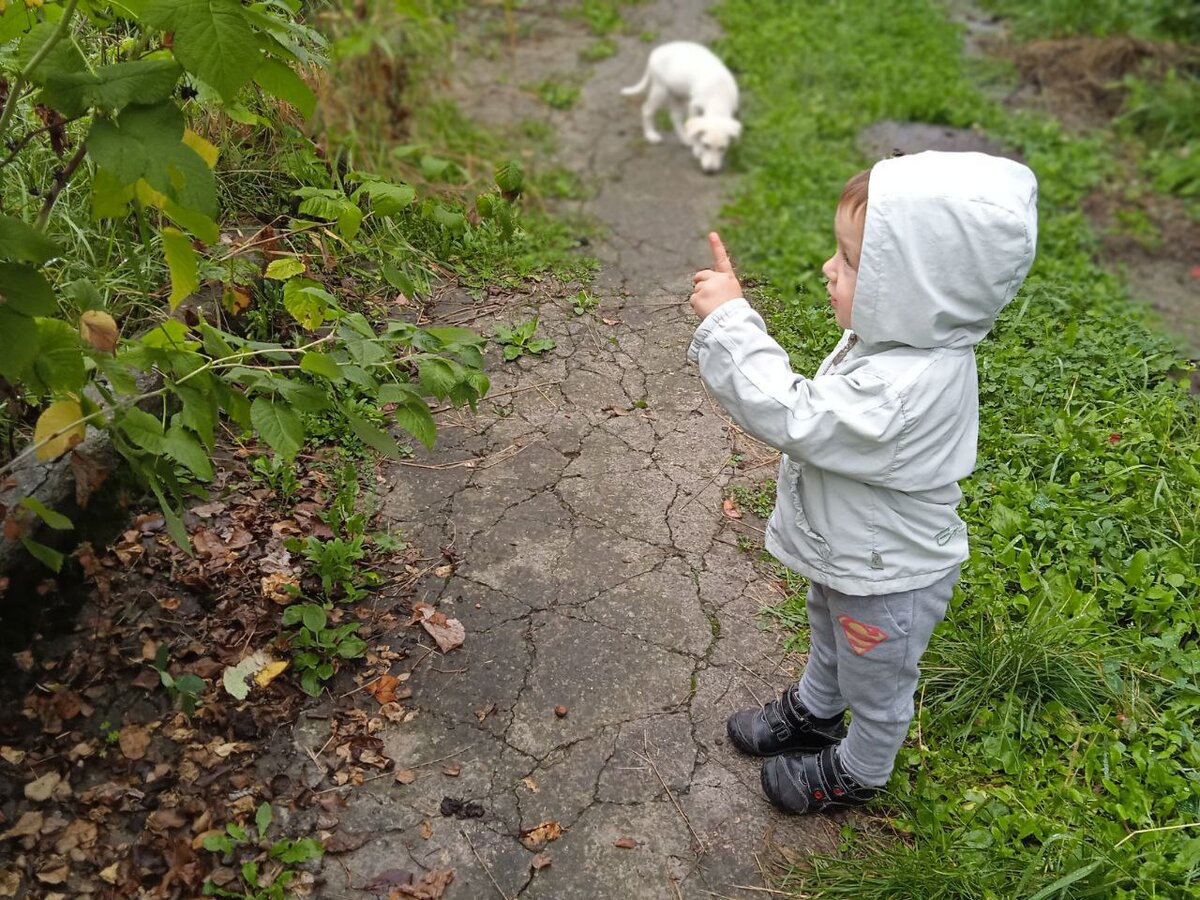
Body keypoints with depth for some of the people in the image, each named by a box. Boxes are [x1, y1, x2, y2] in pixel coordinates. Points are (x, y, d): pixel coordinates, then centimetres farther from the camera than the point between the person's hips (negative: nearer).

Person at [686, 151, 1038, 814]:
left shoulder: (904, 389, -44)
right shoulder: (901, 337, -14)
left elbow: (793, 418, -40)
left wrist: (729, 321, -37)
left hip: (886, 582, -9)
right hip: (846, 553, 9)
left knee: (874, 686, 22)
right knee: (828, 637, 35)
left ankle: (857, 772, 50)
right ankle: (812, 712, 63)